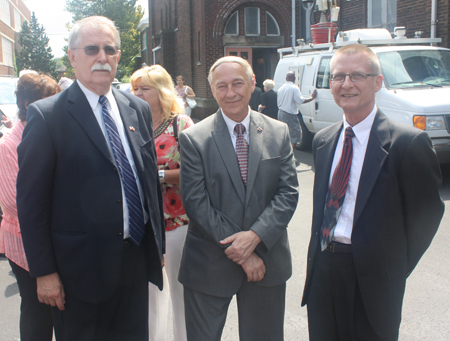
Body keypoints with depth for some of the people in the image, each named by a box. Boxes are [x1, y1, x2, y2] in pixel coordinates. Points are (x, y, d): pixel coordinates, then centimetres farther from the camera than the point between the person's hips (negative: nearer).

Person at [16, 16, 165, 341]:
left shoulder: (139, 110, 6)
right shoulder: (46, 115, -10)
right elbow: (31, 199, -10)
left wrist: (158, 246, 11)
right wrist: (44, 271, -10)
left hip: (138, 261, 5)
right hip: (82, 265, -4)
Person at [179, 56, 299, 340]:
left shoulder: (279, 133, 2)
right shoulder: (194, 138, -6)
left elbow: (288, 193, -2)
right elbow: (195, 202, -11)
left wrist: (255, 236, -17)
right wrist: (241, 252, -14)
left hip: (268, 259, 2)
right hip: (210, 264, -2)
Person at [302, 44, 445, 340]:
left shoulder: (409, 142, -12)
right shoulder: (322, 140, 7)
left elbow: (426, 213, -8)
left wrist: (395, 269, -4)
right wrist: (320, 255, 8)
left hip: (372, 280, -5)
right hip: (322, 269, 5)